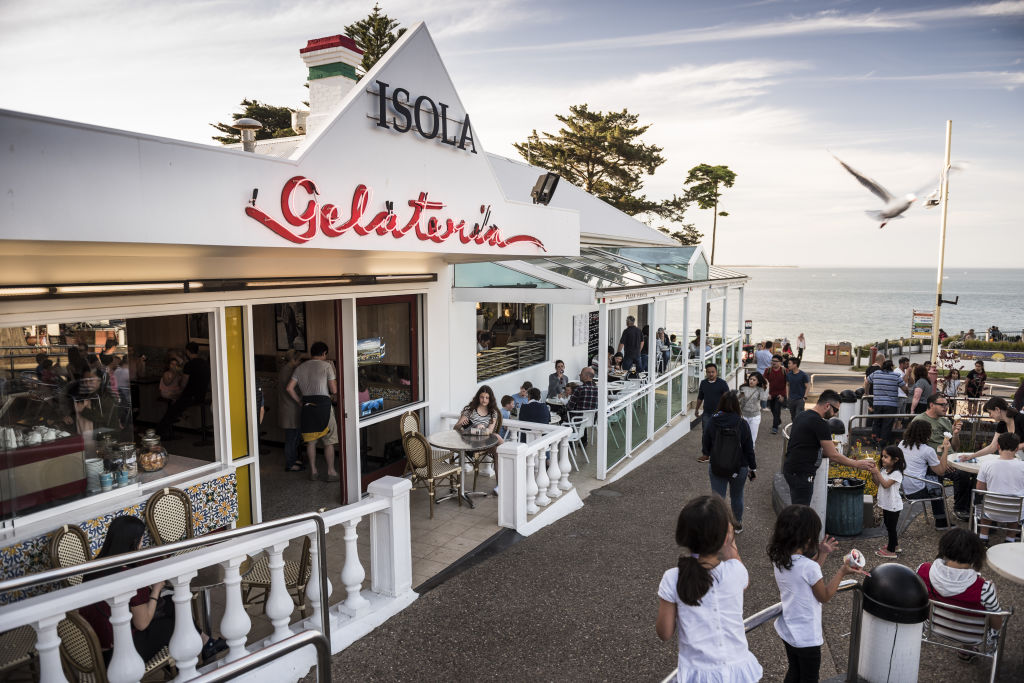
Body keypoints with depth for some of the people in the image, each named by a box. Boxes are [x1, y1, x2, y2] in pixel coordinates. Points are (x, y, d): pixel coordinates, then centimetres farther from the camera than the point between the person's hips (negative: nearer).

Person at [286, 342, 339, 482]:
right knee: (328, 441, 4)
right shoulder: (327, 365, -4)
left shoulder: (300, 368, 11)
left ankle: (313, 471, 18)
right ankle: (331, 472, 7)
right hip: (323, 405, -4)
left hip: (307, 407, 5)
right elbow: (334, 390, -8)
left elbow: (289, 388, 4)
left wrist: (300, 402, 12)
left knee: (311, 441, 12)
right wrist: (334, 397, 12)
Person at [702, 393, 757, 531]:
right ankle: (738, 524, 41)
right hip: (739, 468, 1)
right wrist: (753, 468, 5)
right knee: (737, 497, 22)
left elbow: (705, 447, -6)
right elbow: (749, 448, -8)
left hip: (716, 468, -1)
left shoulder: (713, 422, -13)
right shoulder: (742, 424, -14)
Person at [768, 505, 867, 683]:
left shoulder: (778, 559, -7)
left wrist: (821, 555, 6)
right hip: (806, 637, -6)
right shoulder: (809, 566, -30)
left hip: (787, 630, 6)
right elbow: (824, 596, -13)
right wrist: (841, 572, -8)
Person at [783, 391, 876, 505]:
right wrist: (858, 464, -2)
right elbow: (833, 456, -12)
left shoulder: (802, 415, 14)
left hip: (791, 469, 10)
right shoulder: (819, 423, -15)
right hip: (801, 474, -10)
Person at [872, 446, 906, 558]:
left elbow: (885, 484, -28)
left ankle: (891, 551, 13)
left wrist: (877, 472, -32)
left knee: (891, 527, 2)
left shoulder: (896, 473, -21)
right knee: (888, 526, 21)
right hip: (886, 504, 8)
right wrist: (873, 474, -9)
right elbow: (878, 483, 6)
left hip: (893, 505, -8)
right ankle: (895, 544, 38)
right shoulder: (884, 470, 3)